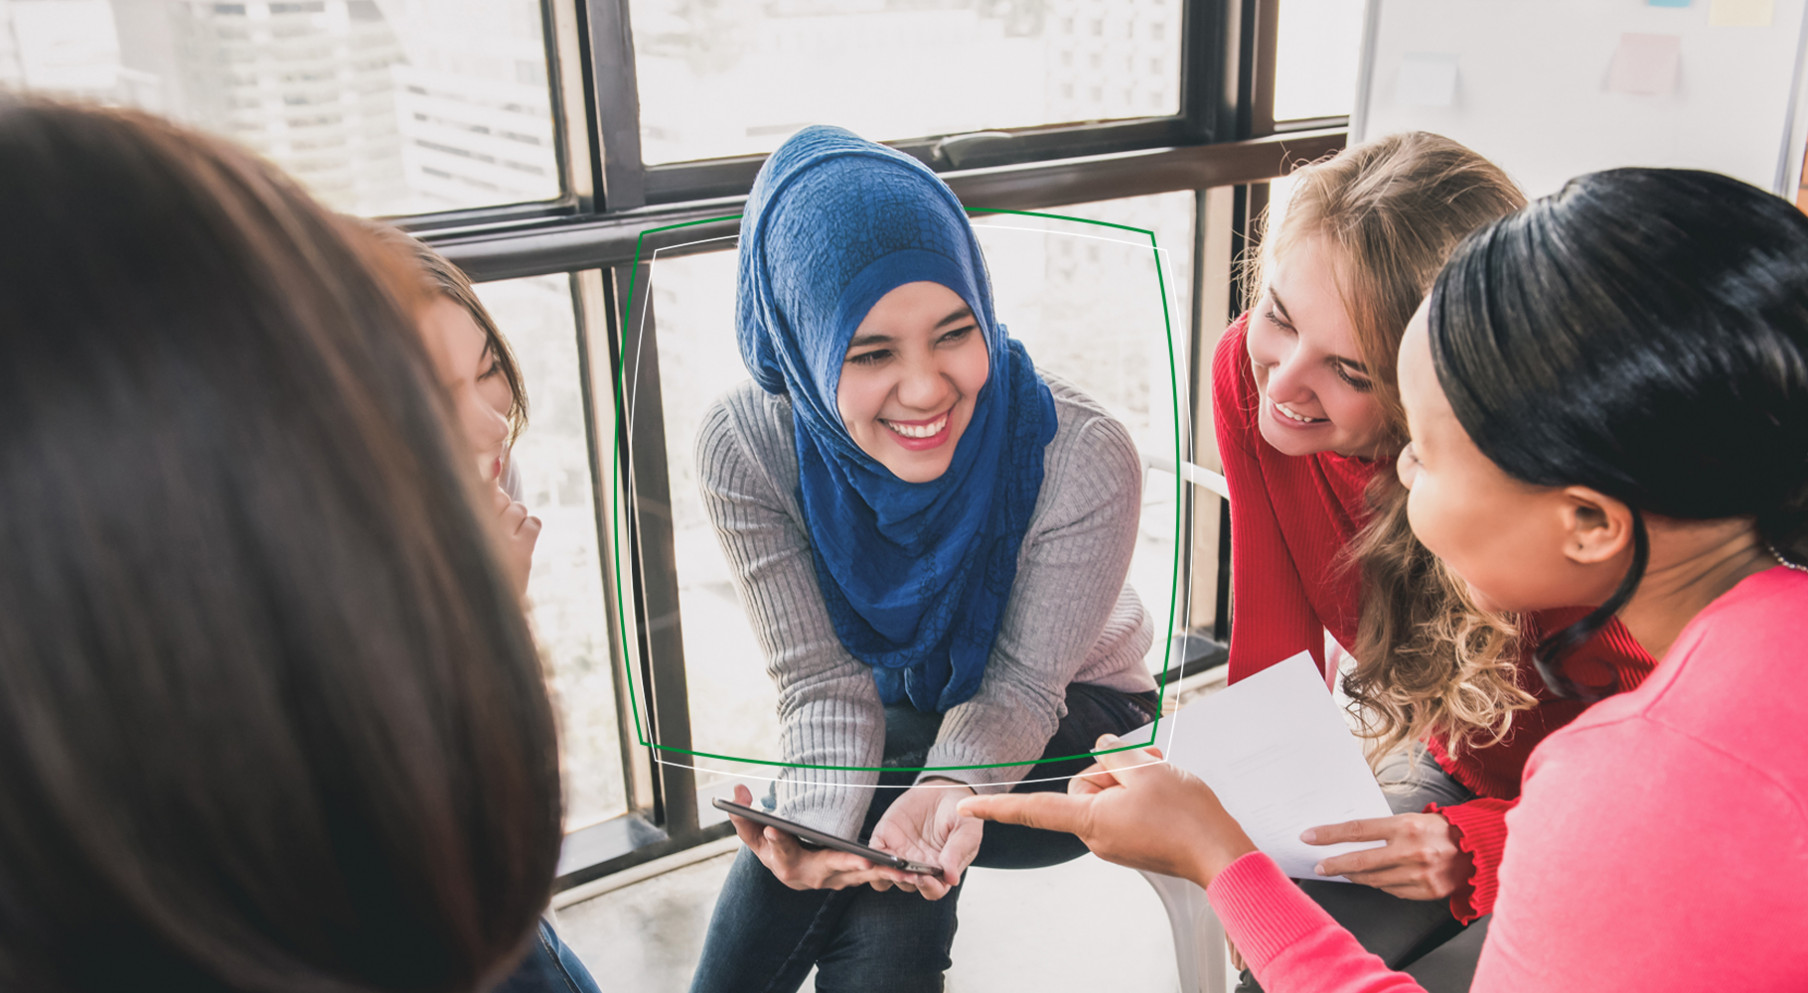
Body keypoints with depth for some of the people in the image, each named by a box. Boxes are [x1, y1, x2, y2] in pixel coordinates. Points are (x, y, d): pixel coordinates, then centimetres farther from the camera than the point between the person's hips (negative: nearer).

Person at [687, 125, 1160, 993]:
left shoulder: (1083, 458, -30)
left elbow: (1019, 690, -22)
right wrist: (818, 824, -40)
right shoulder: (744, 449, -23)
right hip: (892, 710, 3)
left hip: (1064, 730, -2)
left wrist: (949, 791, -43)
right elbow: (824, 683, -20)